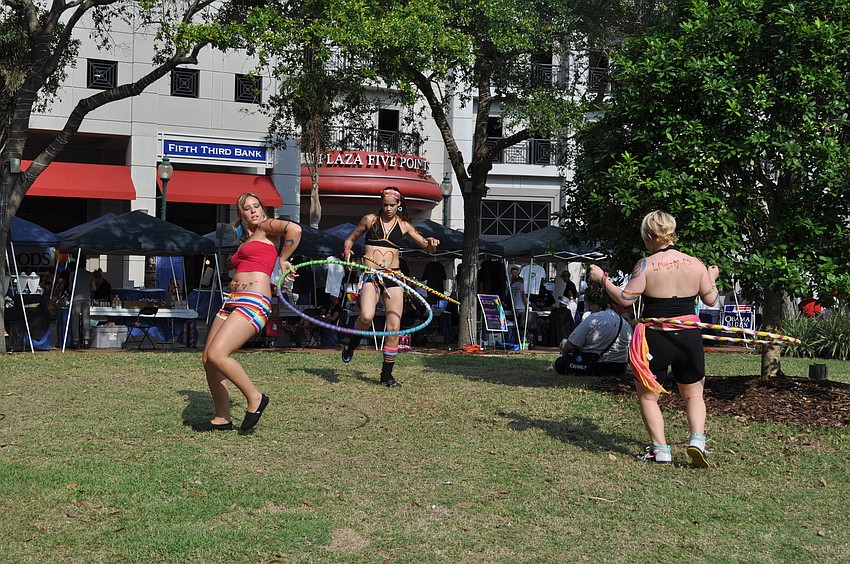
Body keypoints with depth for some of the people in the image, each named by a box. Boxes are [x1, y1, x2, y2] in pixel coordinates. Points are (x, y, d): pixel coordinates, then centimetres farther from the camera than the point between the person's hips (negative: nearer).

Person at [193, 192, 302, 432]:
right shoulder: (245, 241, 27)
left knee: (217, 354, -23)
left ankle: (255, 398, -6)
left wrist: (283, 260, -4)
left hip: (254, 302, -9)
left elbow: (294, 229, -15)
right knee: (208, 359, 4)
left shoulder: (267, 227, 5)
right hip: (231, 301, 9)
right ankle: (222, 418, 15)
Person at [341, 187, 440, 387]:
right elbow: (350, 238, 20)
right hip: (370, 275, -2)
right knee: (366, 316, -29)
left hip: (393, 277, 2)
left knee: (394, 327, -3)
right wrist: (347, 249, -3)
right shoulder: (370, 220, 8)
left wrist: (431, 243, -11)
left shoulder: (404, 225, 11)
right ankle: (352, 343, 4)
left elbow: (429, 249, 13)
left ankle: (387, 374, 11)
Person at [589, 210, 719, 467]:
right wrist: (712, 278, 28)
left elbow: (625, 299, -12)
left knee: (648, 396, 14)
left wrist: (602, 279, 1)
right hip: (690, 339, 3)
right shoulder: (695, 264, -1)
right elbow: (710, 299, 8)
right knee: (693, 395, 20)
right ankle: (697, 439, -1)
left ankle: (660, 450, 7)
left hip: (655, 339, -3)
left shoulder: (646, 265, -12)